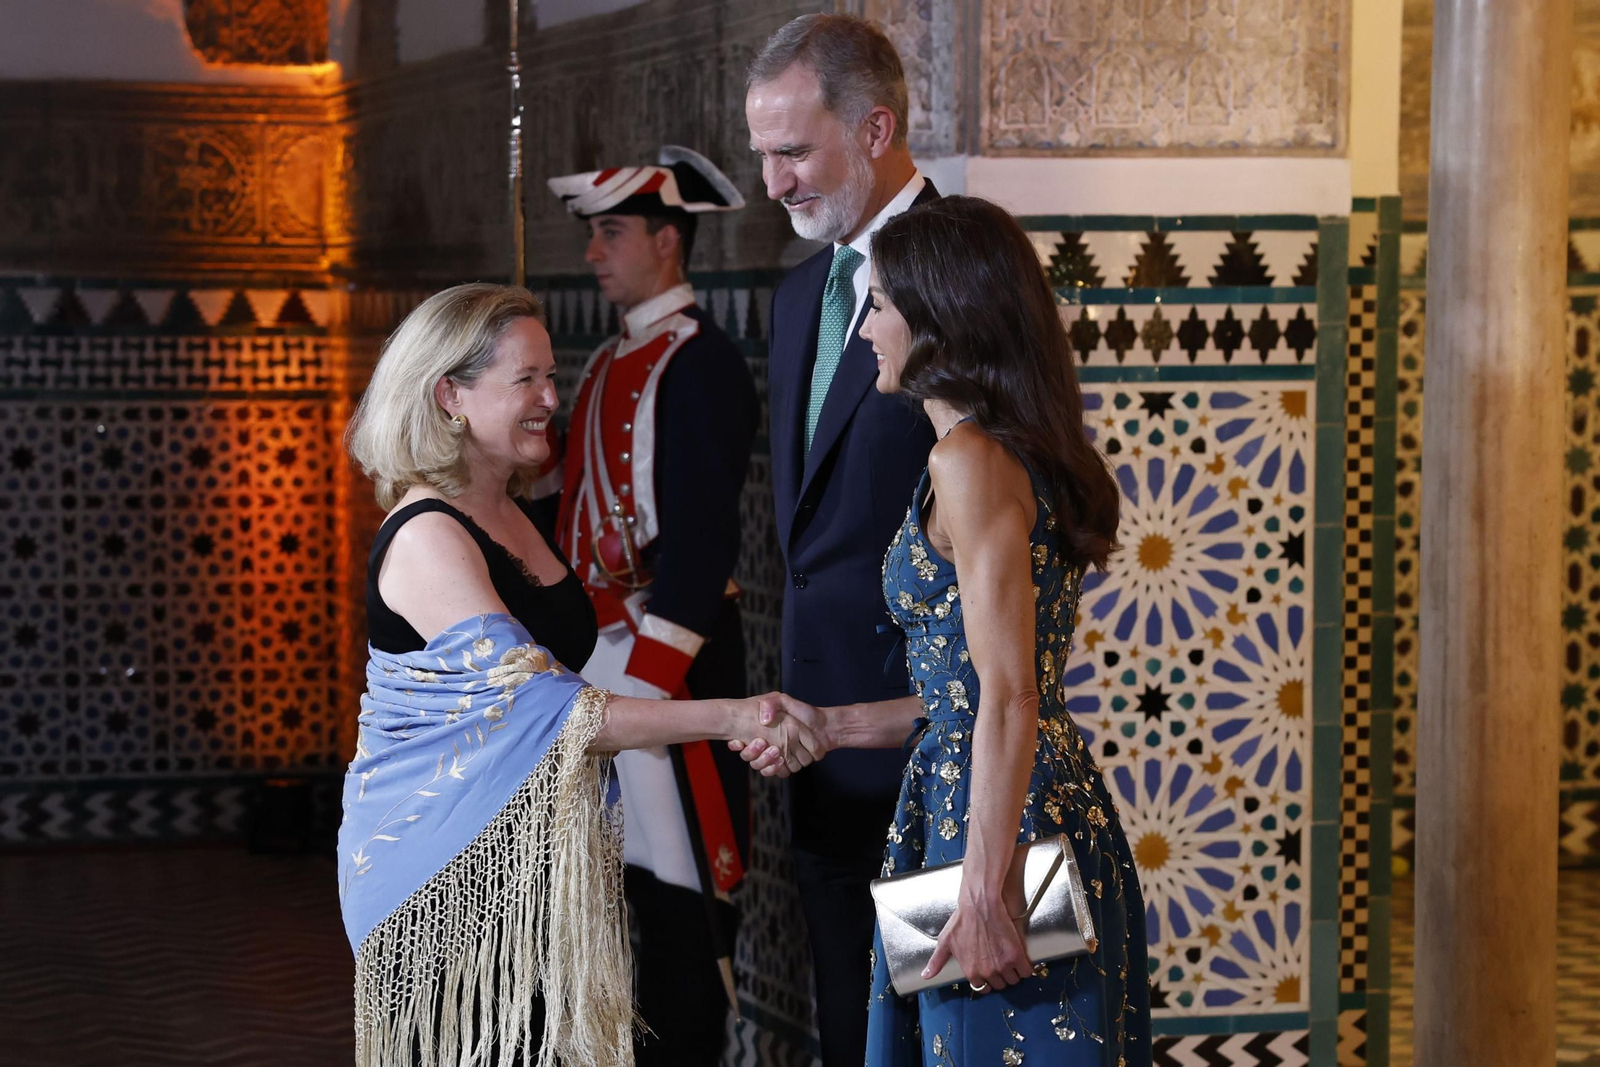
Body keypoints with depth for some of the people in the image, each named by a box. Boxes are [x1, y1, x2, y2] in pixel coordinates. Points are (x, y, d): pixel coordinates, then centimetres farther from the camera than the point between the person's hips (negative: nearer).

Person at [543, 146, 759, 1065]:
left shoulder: (702, 361, -13)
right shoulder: (611, 363, 17)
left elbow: (703, 532, -19)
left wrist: (651, 668, -22)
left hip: (671, 647, -9)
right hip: (597, 646, 10)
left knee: (678, 870, -4)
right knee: (615, 849, 13)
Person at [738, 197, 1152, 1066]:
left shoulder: (971, 461, -14)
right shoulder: (1028, 454, 15)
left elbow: (1008, 698, -20)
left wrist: (985, 890, -22)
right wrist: (829, 726, 21)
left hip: (1001, 821, -10)